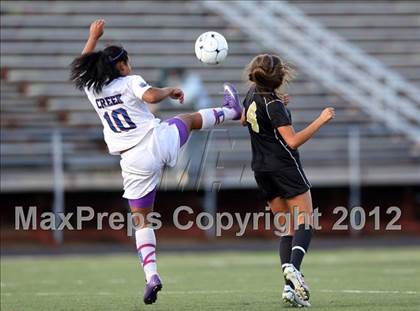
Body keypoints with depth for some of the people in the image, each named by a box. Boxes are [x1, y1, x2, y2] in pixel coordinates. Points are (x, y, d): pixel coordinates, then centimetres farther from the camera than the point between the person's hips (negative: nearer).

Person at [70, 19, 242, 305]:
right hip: (159, 141, -3)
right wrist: (169, 91, -6)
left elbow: (82, 66, 29)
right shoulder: (131, 82, -5)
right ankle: (232, 111, 51)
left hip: (134, 161, 3)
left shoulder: (92, 88, 8)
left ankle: (151, 275, -8)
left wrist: (93, 37, 36)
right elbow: (151, 97, -25)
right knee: (189, 119, 30)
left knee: (141, 220, 7)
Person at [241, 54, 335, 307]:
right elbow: (292, 141, -22)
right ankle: (294, 267, -31)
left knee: (287, 229, 8)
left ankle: (290, 286, -6)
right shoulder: (274, 105, -18)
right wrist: (321, 121, -21)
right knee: (305, 221, -4)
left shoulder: (253, 95, 6)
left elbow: (244, 120, 27)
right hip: (285, 167, -7)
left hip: (262, 170, 7)